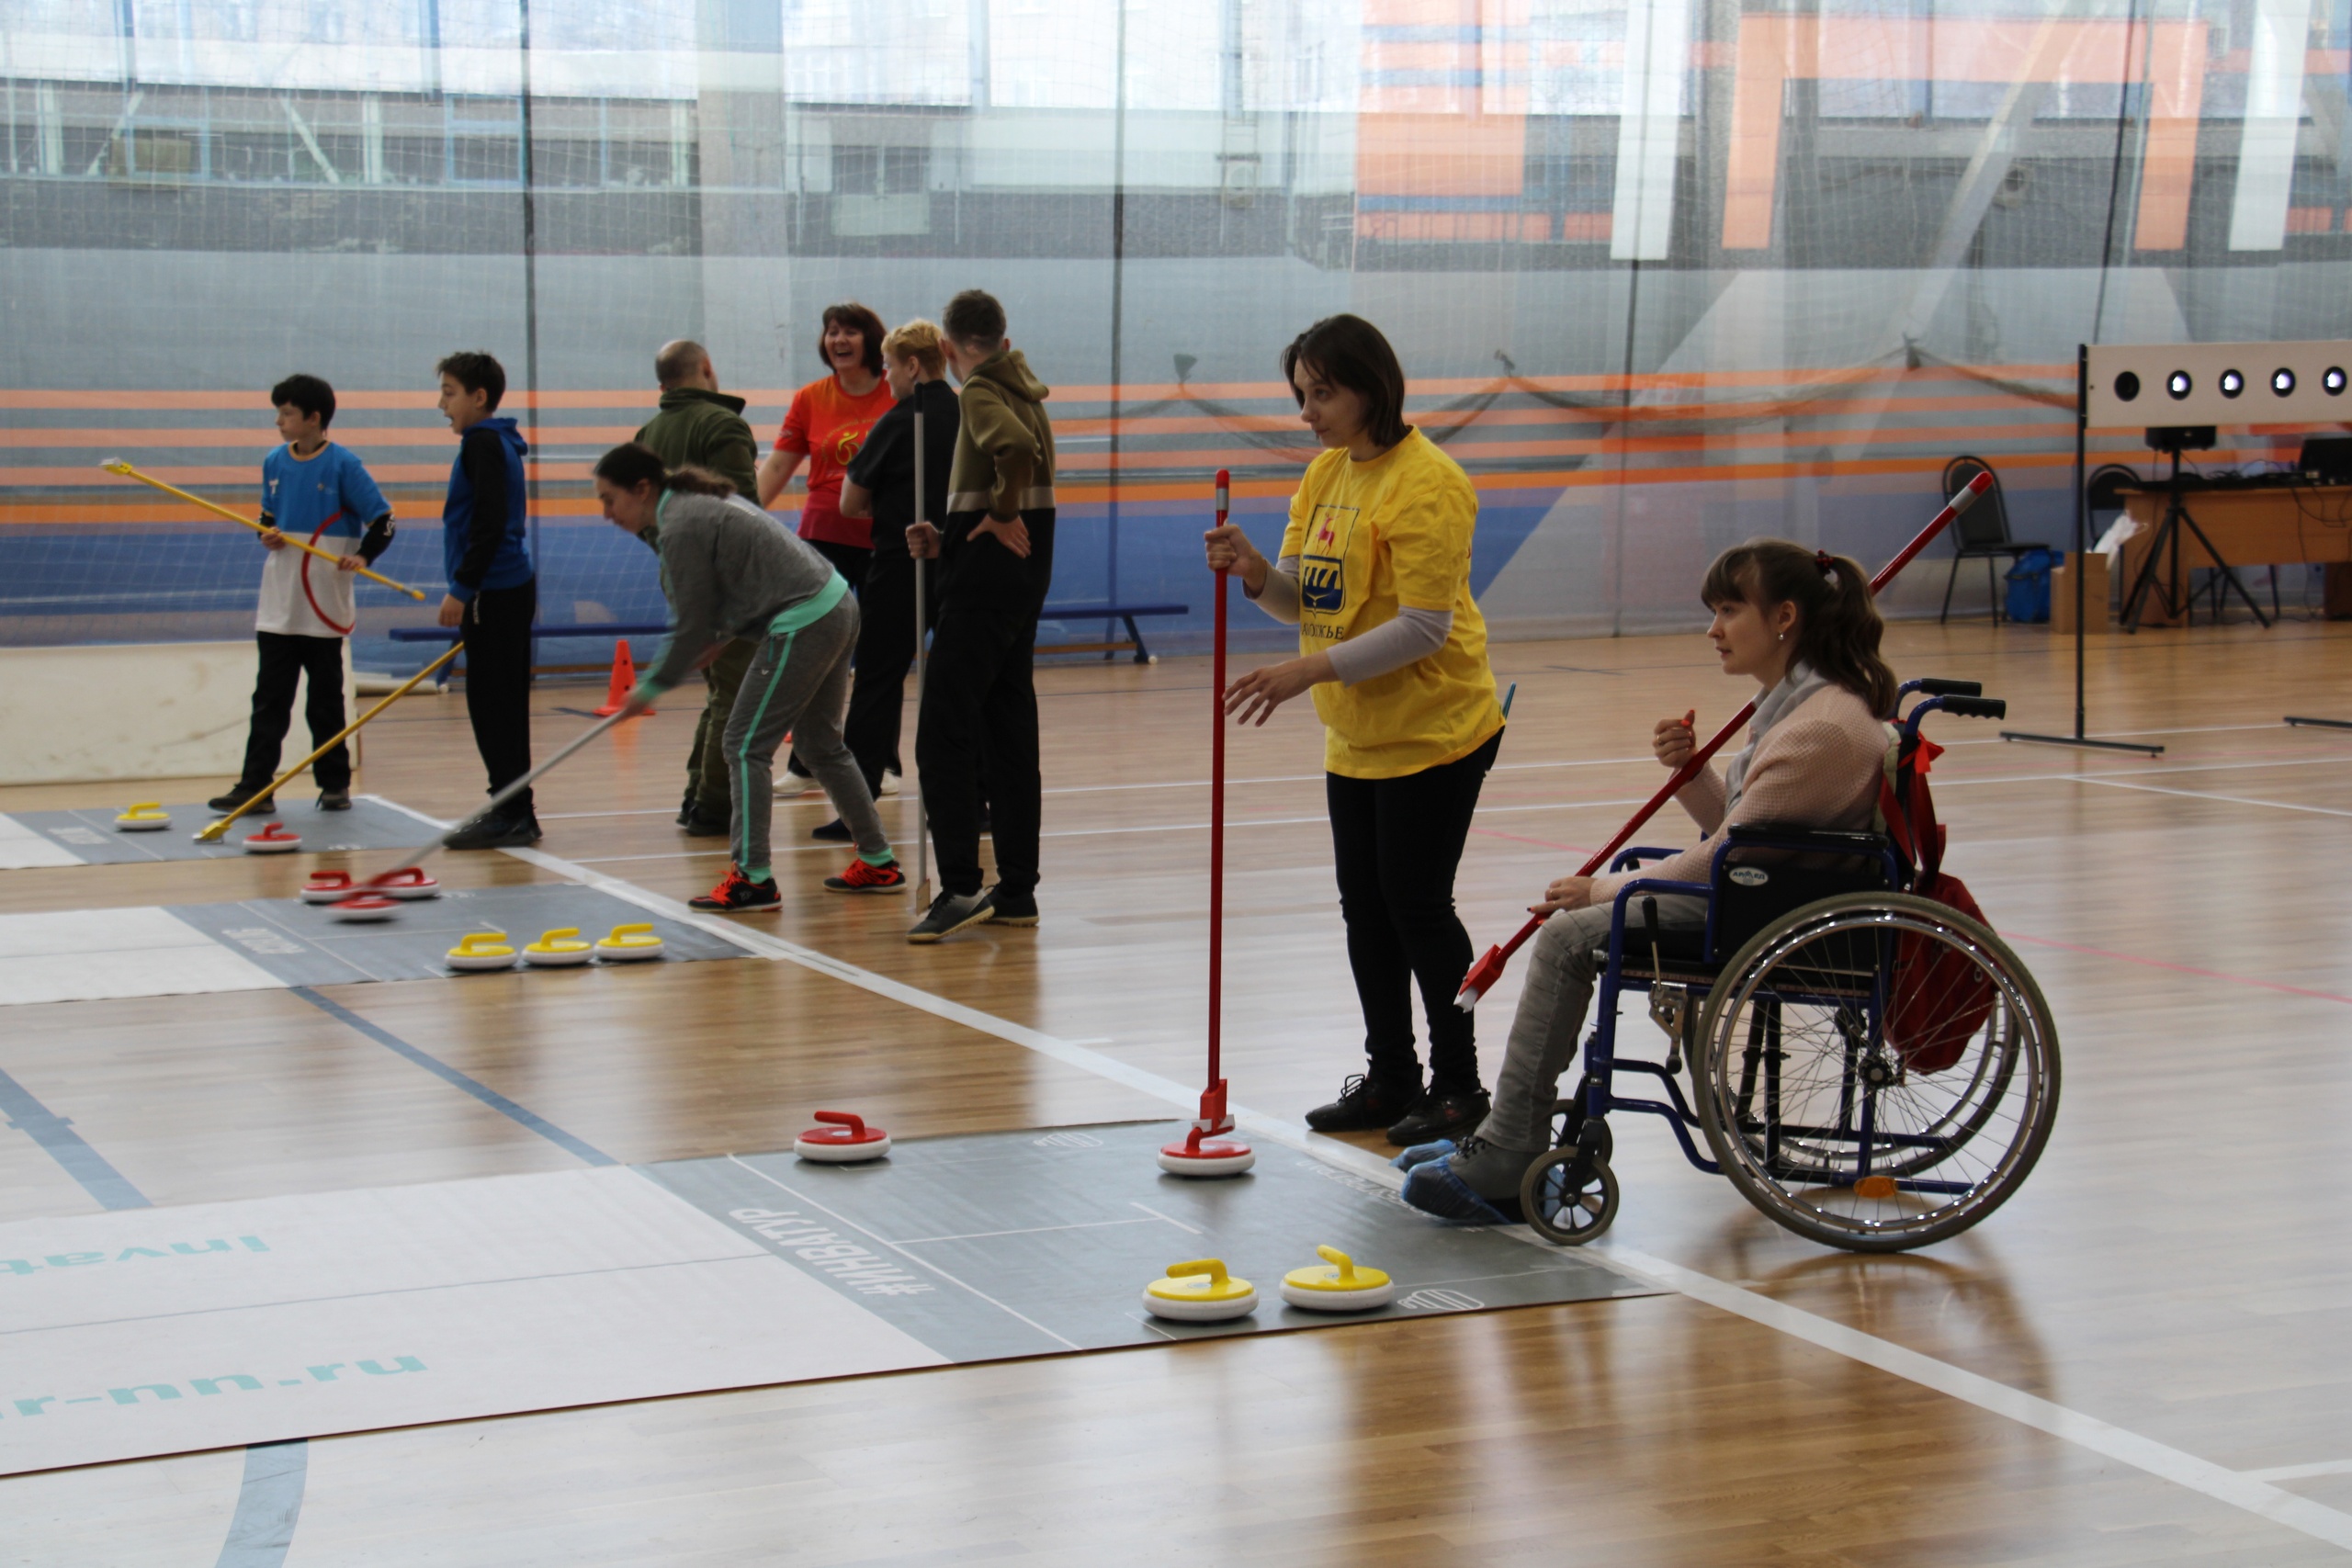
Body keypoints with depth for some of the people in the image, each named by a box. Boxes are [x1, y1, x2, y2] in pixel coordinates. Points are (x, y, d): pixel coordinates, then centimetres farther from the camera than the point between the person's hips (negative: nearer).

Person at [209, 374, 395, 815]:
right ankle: (255, 786, 1)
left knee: (326, 701, 6)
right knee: (269, 699, 1)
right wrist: (267, 534, -3)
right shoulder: (274, 463, 7)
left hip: (324, 608, -4)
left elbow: (383, 521, -6)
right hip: (277, 607, 4)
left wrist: (362, 556, -21)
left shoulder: (343, 465, -8)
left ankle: (334, 783, 17)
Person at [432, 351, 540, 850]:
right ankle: (514, 813, 14)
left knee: (491, 703, -8)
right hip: (514, 587, 10)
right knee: (503, 704, 11)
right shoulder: (499, 442, 18)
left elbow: (488, 525, -19)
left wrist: (461, 589, -18)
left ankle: (512, 814, -7)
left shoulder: (483, 443, -11)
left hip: (495, 594, -10)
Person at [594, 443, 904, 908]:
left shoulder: (681, 527, -15)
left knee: (746, 746, -4)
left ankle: (753, 879, -3)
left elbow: (692, 624, -12)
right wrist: (719, 636, 14)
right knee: (821, 744, 20)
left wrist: (651, 688, -1)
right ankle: (879, 864, 27)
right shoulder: (703, 500, 15)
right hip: (838, 608, 10)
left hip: (803, 624, -10)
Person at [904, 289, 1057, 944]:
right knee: (1009, 730, 12)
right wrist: (946, 540, 8)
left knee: (944, 735, -8)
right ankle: (1017, 890, 15)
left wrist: (1001, 513, -17)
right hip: (1026, 574, 9)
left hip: (988, 575, -9)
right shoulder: (1025, 393, 15)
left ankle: (960, 888, -13)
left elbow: (1017, 447, -32)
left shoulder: (978, 393, -10)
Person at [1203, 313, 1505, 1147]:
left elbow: (1426, 626, -23)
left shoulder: (1426, 484, -18)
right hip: (1356, 736, 8)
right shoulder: (1325, 475, 9)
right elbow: (1307, 601, 11)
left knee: (1417, 904, -3)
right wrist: (1255, 573, -10)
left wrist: (1313, 669, -26)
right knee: (1365, 907, 11)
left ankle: (1458, 1085, 10)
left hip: (1434, 732, -8)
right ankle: (1390, 1077, 23)